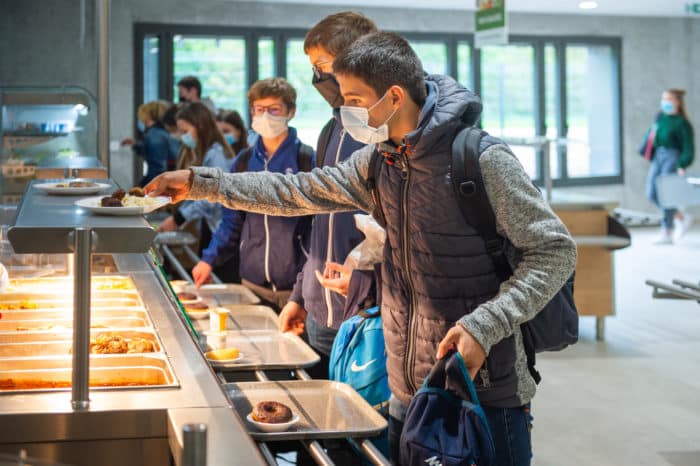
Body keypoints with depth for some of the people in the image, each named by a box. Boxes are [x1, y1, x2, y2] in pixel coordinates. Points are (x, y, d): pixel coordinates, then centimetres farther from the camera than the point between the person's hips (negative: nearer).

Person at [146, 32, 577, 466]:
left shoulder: (482, 159, -16)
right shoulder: (379, 159, 7)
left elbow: (556, 251, -15)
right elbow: (302, 192, 14)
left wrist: (484, 326, -25)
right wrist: (199, 182, 10)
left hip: (486, 395, -7)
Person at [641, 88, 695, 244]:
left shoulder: (682, 123, -5)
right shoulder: (660, 117, 11)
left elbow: (688, 148, -9)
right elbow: (651, 135, 20)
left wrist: (682, 166, -18)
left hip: (673, 157, -7)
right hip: (658, 156, 7)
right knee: (652, 194, 3)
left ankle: (666, 234, -4)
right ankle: (682, 218, 20)